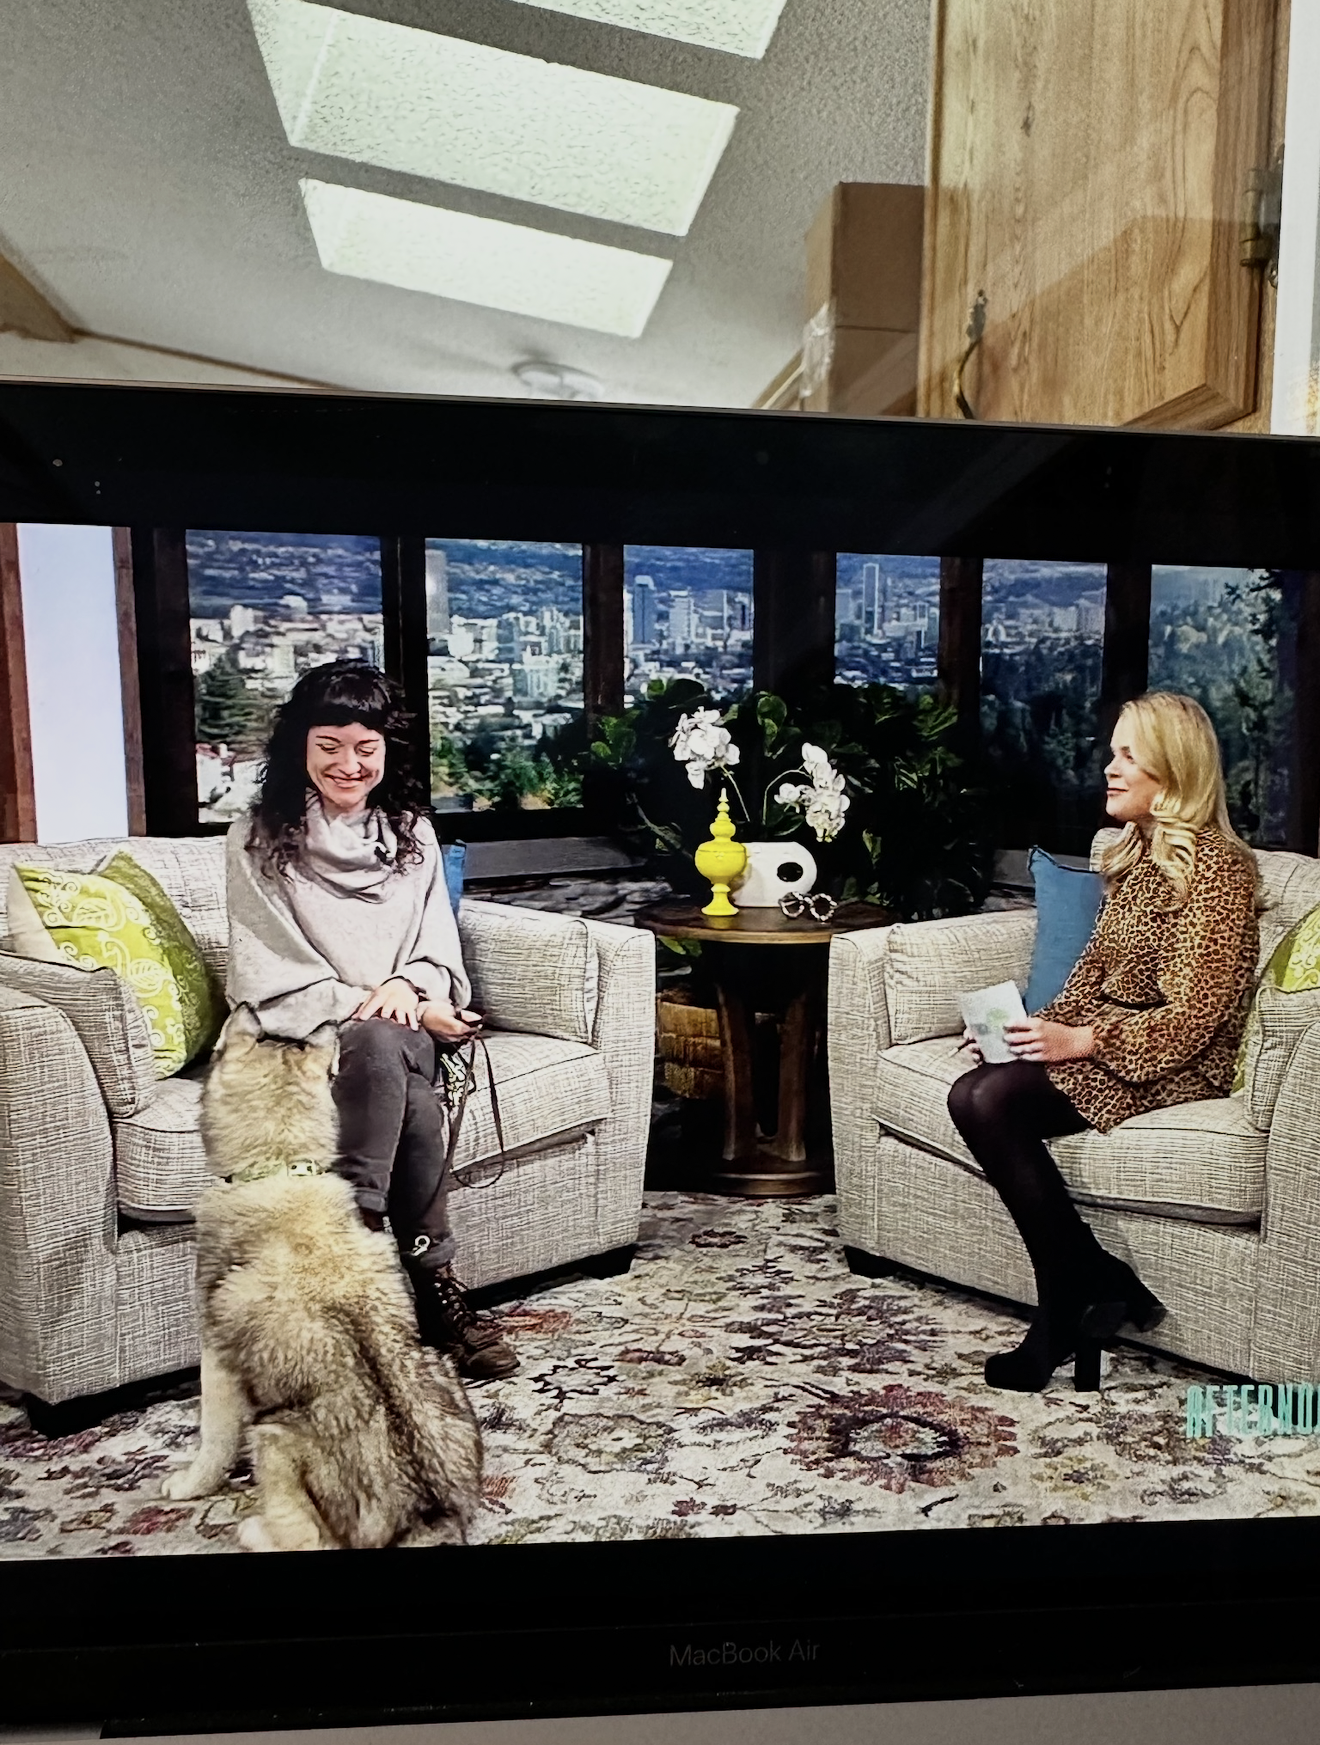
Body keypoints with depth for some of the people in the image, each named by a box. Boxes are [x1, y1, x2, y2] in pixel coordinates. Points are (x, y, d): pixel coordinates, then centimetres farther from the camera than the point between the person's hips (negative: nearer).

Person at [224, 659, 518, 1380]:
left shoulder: (412, 833, 12)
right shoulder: (258, 838, 1)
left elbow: (440, 950, 9)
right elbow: (268, 975, -5)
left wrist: (408, 986, -13)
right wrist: (363, 1004, -16)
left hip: (400, 1026, 3)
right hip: (298, 1032, -3)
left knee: (386, 1051, -33)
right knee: (385, 1047, -34)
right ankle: (431, 1283, -33)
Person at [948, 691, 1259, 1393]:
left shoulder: (1215, 867, -13)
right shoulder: (1130, 853, 14)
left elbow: (1196, 1014, -17)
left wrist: (1083, 1041, -20)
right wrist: (1041, 1027, 0)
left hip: (1171, 1062, -8)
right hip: (1101, 1039, 8)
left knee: (994, 1101, -27)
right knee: (969, 1094, -18)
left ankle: (1074, 1300, -10)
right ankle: (1095, 1288, -12)